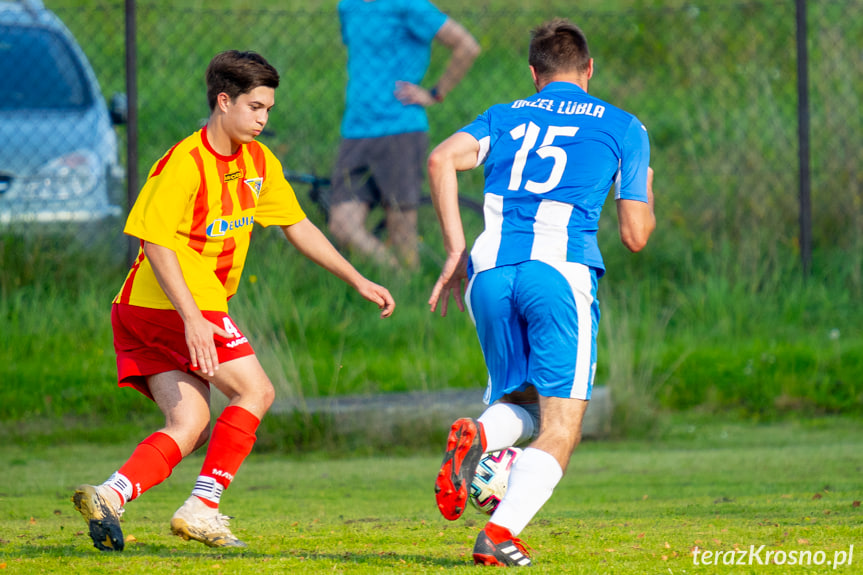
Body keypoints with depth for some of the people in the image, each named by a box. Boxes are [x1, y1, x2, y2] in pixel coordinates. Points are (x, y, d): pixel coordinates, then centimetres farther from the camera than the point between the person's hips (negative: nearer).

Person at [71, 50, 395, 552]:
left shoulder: (259, 162, 11)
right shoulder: (185, 163, -16)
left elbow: (298, 227, 20)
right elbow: (156, 242, -21)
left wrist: (358, 281, 16)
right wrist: (193, 319, -28)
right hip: (175, 304, -9)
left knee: (190, 426, 1)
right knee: (255, 392, -5)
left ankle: (109, 497, -11)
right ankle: (203, 509, -6)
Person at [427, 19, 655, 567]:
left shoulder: (504, 116, 22)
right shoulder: (623, 126, 16)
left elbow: (442, 159, 2)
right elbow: (636, 235, 12)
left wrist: (456, 250, 6)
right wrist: (646, 193, 34)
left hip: (490, 270, 3)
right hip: (560, 271, -3)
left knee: (521, 407, 21)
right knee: (560, 428, 1)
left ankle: (476, 434, -13)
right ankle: (500, 532, -21)